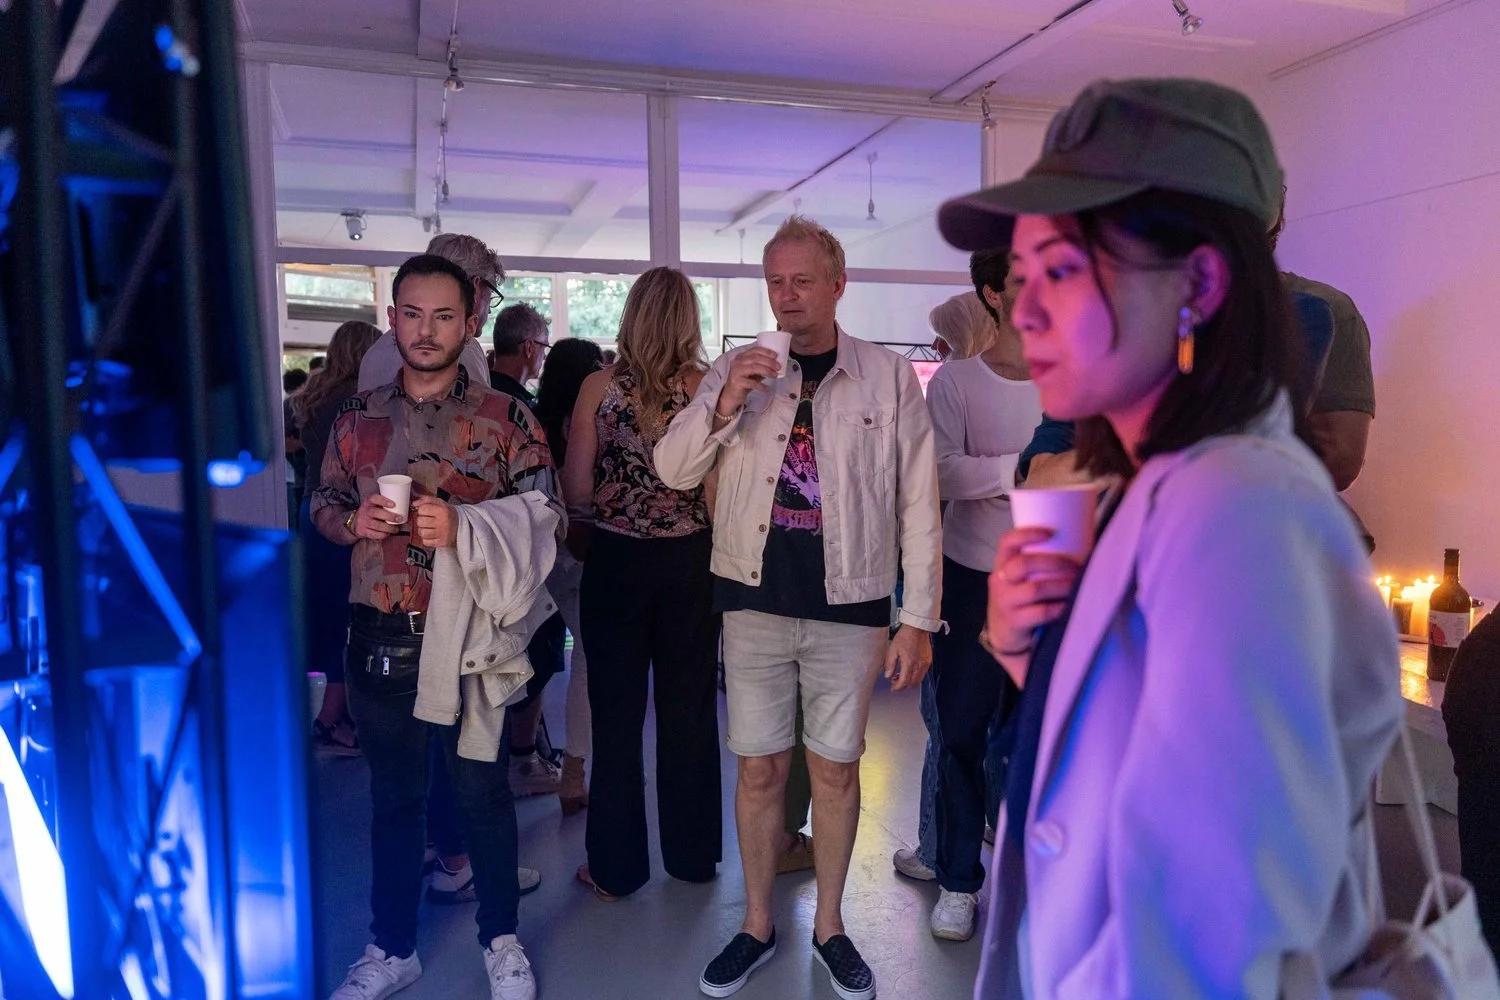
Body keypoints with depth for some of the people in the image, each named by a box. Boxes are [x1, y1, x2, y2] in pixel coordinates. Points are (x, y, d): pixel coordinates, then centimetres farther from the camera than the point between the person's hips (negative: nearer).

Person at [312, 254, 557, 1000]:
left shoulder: (503, 418, -4)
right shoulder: (357, 417, 6)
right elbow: (322, 504, 13)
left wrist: (462, 526, -23)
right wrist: (353, 521, -9)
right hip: (379, 639, 3)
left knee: (482, 791, 10)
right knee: (393, 796, 16)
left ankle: (501, 940, 30)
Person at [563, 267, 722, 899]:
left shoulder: (599, 388, -5)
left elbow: (576, 493, -6)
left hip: (616, 560, 0)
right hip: (689, 561, 1)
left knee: (616, 715, 10)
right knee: (688, 712, 13)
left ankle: (616, 866, 20)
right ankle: (691, 853, 26)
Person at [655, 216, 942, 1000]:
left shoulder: (890, 377, -3)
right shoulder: (736, 371, 2)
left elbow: (918, 505, -2)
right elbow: (672, 472, 0)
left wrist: (919, 619, -4)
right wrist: (722, 407, -17)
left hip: (848, 608, -1)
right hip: (755, 602, 2)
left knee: (835, 769, 12)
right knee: (759, 768, 11)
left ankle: (829, 924, 32)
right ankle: (757, 925, 30)